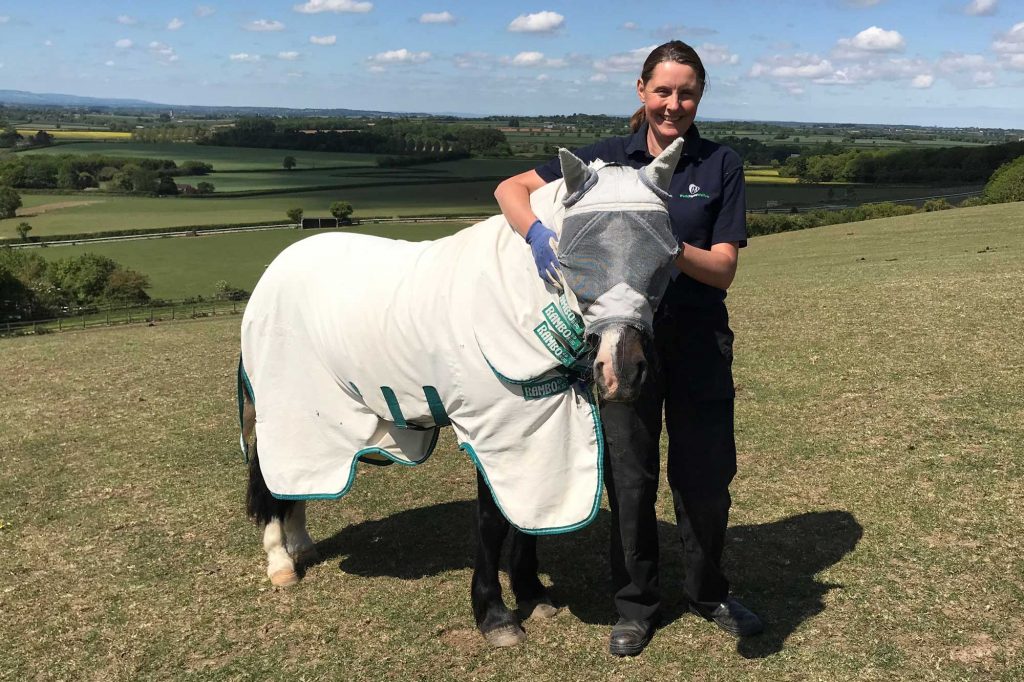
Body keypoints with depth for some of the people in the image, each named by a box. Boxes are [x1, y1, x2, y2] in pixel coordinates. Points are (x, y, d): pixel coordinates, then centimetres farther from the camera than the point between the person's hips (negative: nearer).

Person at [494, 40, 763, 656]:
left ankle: (710, 594, 35)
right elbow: (512, 188, -5)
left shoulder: (722, 166, -1)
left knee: (707, 476, 10)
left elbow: (723, 270, -8)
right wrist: (538, 234, -26)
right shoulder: (606, 158, 1)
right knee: (631, 477, 10)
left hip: (699, 340, 0)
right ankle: (636, 605, 29)